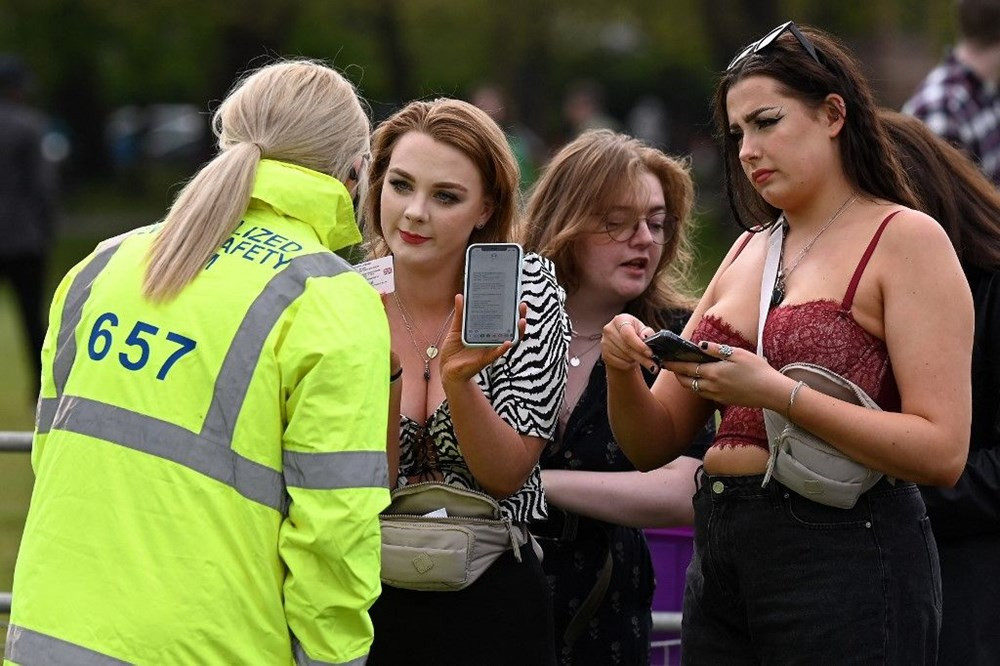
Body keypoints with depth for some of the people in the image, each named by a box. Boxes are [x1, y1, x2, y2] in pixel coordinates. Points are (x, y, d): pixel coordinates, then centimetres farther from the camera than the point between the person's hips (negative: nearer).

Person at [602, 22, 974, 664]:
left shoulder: (905, 239, -5)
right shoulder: (748, 252, 15)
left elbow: (941, 452, -16)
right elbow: (654, 444, 14)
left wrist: (777, 393, -22)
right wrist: (625, 369, -7)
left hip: (846, 557, -6)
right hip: (720, 555, 6)